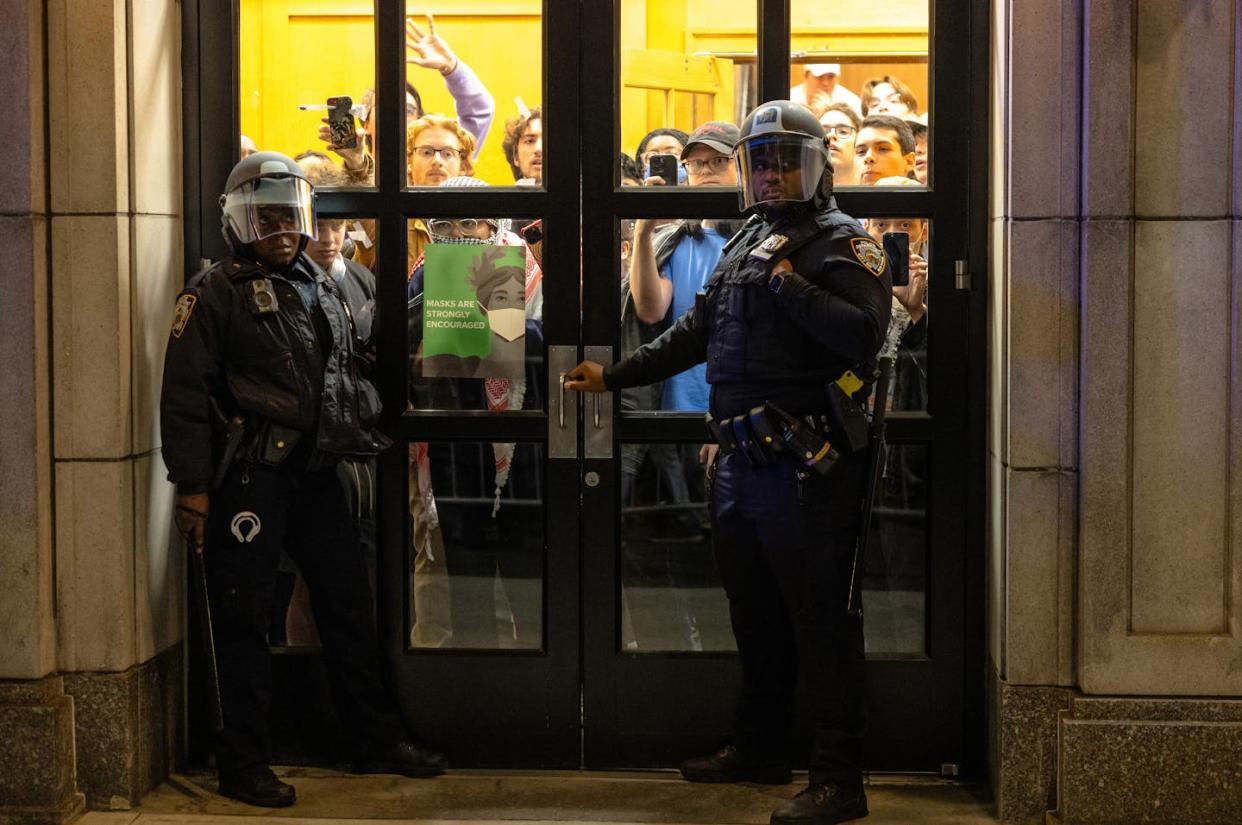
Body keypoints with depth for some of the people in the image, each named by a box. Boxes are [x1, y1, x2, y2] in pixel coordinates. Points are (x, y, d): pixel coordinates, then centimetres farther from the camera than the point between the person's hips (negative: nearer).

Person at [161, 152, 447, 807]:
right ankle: (242, 765, 10)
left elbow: (348, 377, 26)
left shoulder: (322, 288, 16)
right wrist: (192, 485, -14)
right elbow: (185, 392, -10)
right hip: (249, 476, -7)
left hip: (315, 472, 7)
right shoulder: (215, 292, -5)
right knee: (244, 618, 0)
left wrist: (359, 440, 19)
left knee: (347, 602, 12)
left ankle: (375, 739, 24)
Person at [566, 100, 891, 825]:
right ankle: (760, 750, 34)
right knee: (755, 615, 19)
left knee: (821, 621, -5)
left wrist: (787, 281, -18)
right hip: (741, 462, 9)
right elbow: (697, 331, 26)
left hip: (807, 466, -8)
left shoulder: (842, 242, -7)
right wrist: (614, 376, 25)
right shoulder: (747, 242, 18)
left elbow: (863, 334, -24)